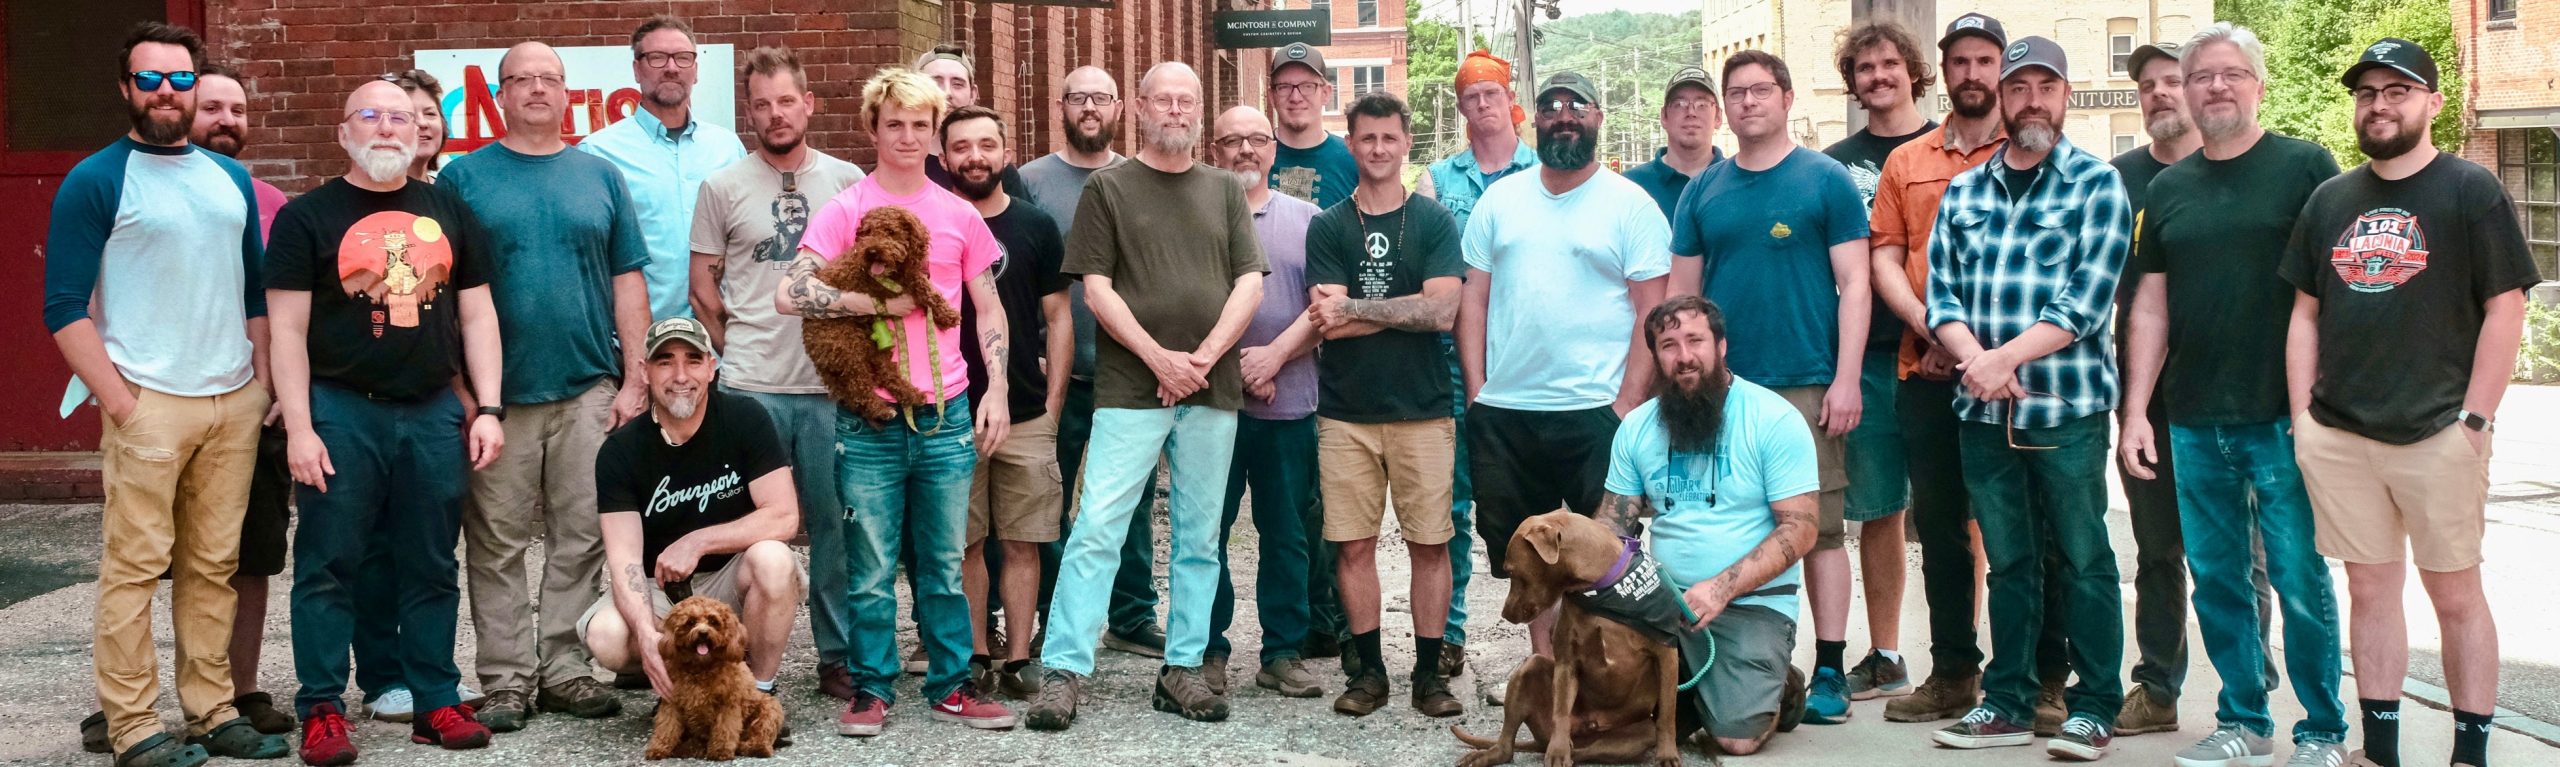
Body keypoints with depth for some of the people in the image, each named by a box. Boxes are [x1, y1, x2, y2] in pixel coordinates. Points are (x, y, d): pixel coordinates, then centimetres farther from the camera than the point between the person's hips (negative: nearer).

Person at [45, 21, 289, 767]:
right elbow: (65, 308, -7)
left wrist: (261, 385, 10)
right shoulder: (95, 181, -2)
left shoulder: (230, 178, 14)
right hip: (148, 403, -5)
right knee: (135, 566, -3)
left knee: (214, 565, 8)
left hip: (234, 402, 5)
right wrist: (117, 402, -12)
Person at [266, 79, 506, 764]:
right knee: (330, 566, 2)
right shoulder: (307, 217, 1)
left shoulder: (448, 211, 11)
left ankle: (436, 702, 16)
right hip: (341, 412, -3)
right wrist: (299, 427, -10)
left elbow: (477, 316, 11)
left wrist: (487, 409, 3)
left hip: (434, 413, 3)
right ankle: (321, 709, 11)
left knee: (431, 569, 8)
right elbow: (287, 329, -3)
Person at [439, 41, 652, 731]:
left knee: (582, 539, 5)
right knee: (498, 544, 2)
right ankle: (506, 679, 10)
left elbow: (628, 281, 9)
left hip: (589, 389, 2)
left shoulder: (601, 176, 10)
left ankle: (566, 669, 15)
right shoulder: (464, 177, 4)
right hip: (497, 391, -2)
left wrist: (634, 380, 2)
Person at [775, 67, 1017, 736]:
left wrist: (997, 390, 5)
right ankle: (872, 688, 16)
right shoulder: (845, 210, 0)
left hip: (947, 416, 3)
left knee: (945, 564, 10)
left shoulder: (959, 215, 9)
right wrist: (881, 303, -14)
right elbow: (790, 293, -12)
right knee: (872, 569, 3)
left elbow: (989, 310, 15)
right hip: (870, 421, -2)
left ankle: (951, 683, 21)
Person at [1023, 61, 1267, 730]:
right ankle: (1063, 671, -3)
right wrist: (1160, 358, -12)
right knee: (1095, 530, -8)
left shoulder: (1225, 191, 13)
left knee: (1199, 540, 7)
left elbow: (1250, 283, 5)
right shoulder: (1108, 187, 5)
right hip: (1129, 390, -3)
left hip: (1212, 392, 3)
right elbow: (1097, 287, -3)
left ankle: (1182, 669, 15)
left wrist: (1203, 357, -9)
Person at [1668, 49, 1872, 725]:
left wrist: (1846, 379, -10)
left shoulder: (1826, 180, 1)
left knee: (1818, 526, -1)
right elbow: (1682, 292, 12)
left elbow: (1854, 283, -3)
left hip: (1805, 385, -3)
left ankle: (1829, 671, 7)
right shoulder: (1703, 190, 11)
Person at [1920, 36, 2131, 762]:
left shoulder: (2097, 184, -2)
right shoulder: (1962, 190, 11)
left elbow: (2085, 301, -11)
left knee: (2082, 561, 3)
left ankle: (2096, 708, 13)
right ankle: (2007, 702, 20)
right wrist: (1974, 360, -13)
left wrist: (2003, 358, -17)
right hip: (1983, 410, 4)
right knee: (2008, 562, 12)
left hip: (2068, 406, -4)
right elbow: (1941, 293, 5)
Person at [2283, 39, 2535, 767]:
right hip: (2338, 435, 4)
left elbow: (2505, 309, -5)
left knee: (2455, 594, 3)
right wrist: (2301, 415, 6)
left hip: (2436, 434, -4)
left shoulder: (2472, 191, -2)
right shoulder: (2330, 200, 11)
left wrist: (2473, 419, -11)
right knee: (2370, 591, 10)